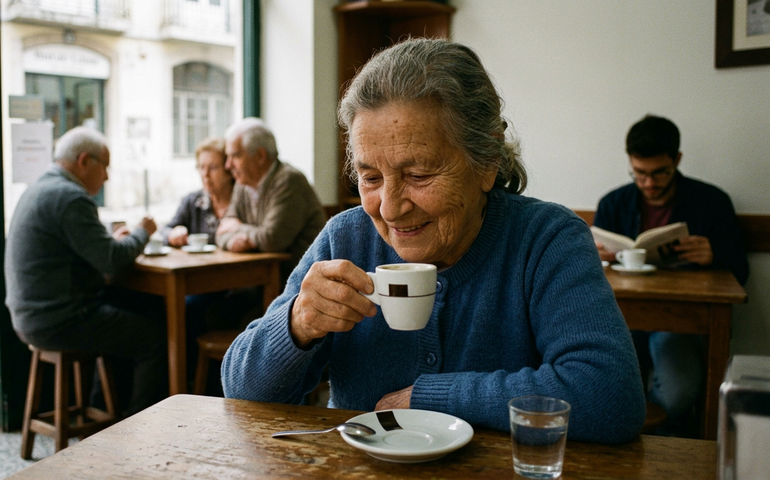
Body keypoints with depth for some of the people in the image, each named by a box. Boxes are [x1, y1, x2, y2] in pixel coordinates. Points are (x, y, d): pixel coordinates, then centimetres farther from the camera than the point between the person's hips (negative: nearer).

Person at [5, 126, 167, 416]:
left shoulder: (39, 189, 14)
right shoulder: (70, 197, -18)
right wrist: (142, 233, -4)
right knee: (158, 337, -8)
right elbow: (112, 261, -20)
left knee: (126, 314, 26)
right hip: (59, 322, -11)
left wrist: (112, 239, 13)